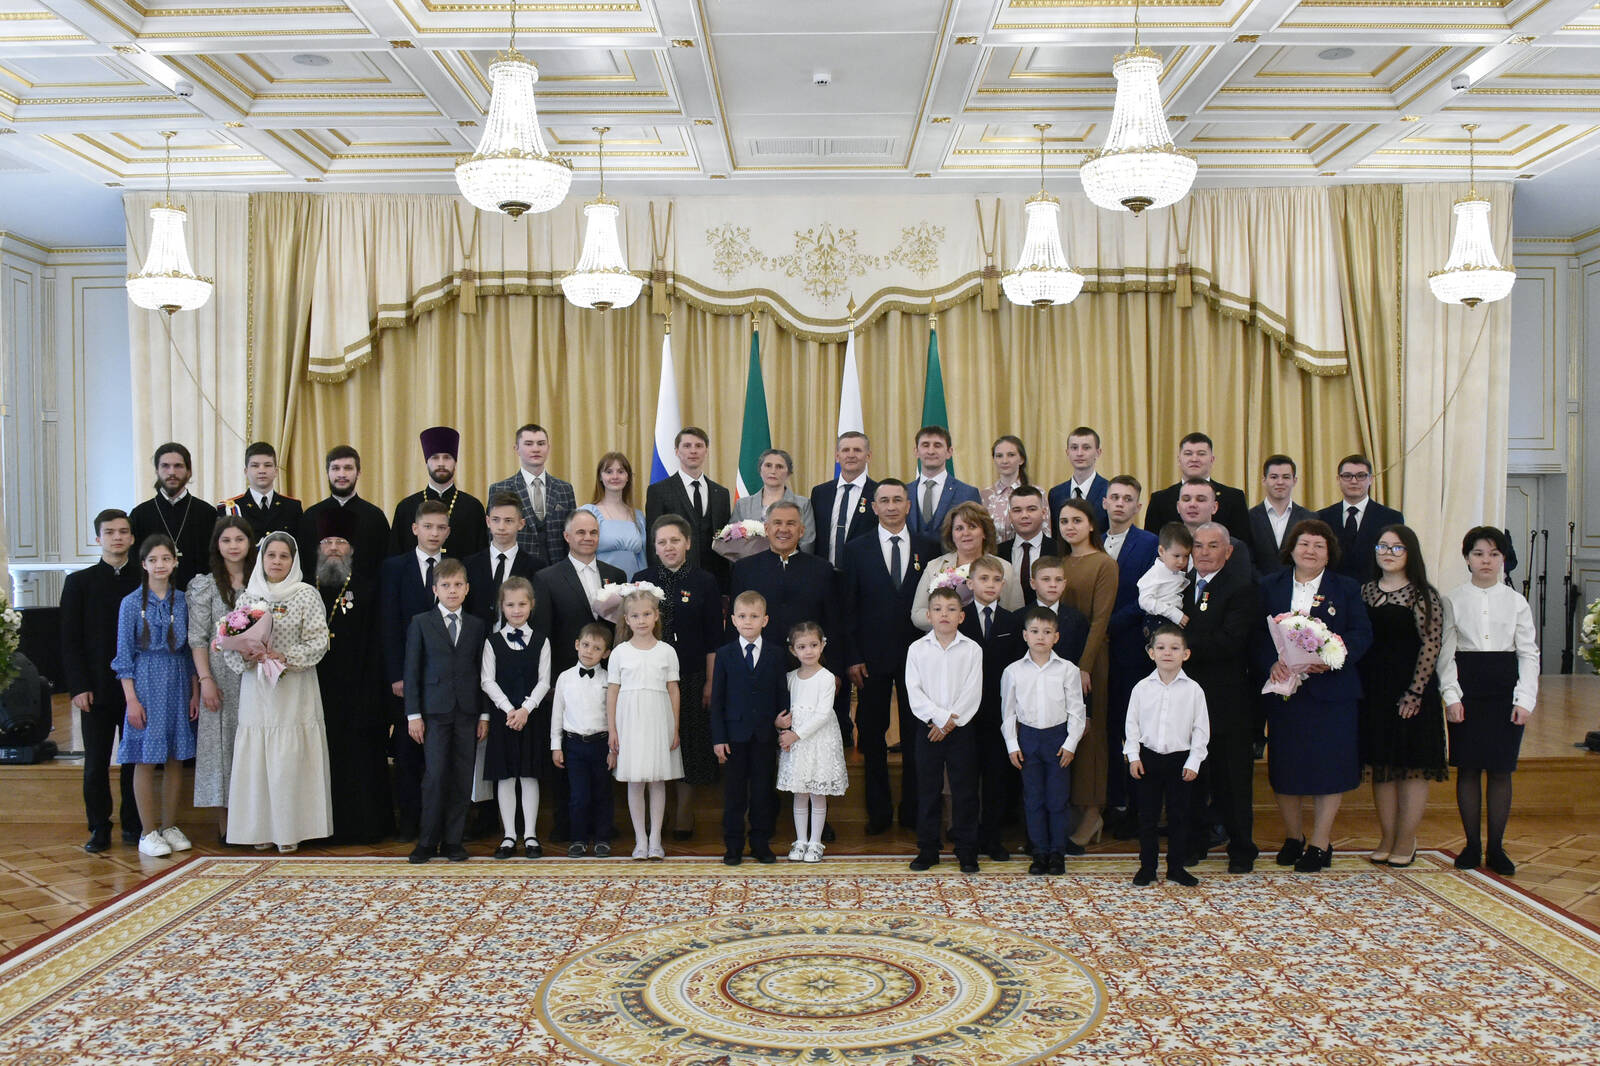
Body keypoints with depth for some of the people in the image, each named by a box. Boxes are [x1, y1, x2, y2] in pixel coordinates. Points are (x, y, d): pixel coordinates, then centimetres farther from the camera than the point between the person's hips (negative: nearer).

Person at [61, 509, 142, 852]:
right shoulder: (79, 582, 6)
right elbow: (70, 640, 2)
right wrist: (78, 687, -6)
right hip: (96, 689, 0)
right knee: (96, 764, 4)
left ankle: (133, 826, 16)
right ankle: (99, 829, 15)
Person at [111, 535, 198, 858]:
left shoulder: (183, 601, 6)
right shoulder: (131, 603, -2)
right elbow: (124, 655, -2)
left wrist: (195, 692, 6)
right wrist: (132, 699, -8)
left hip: (178, 684, 3)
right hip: (146, 684, -3)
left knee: (175, 758, 6)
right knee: (145, 759, 0)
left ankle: (169, 826, 17)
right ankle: (148, 833, 7)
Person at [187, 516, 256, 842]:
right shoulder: (205, 585, 2)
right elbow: (198, 638, -3)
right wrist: (205, 679, -10)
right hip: (221, 676, -2)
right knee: (221, 741, 0)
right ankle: (224, 823, 6)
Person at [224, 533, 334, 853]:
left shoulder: (307, 595, 2)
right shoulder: (247, 598, 11)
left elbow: (319, 642, -4)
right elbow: (230, 645, 10)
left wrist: (285, 657, -14)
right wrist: (246, 655, -10)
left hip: (294, 692, -3)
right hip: (256, 691, 3)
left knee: (290, 759, -5)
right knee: (256, 758, 1)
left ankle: (290, 830, 3)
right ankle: (261, 829, 10)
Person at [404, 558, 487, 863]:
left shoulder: (477, 626, 10)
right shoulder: (421, 623, 5)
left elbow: (482, 673, 11)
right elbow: (412, 671, 2)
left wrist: (484, 714, 5)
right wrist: (413, 714, -4)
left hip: (467, 712, 2)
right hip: (434, 710, -2)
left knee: (463, 779, 2)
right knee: (435, 776, -6)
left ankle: (453, 841, 11)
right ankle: (427, 842, 6)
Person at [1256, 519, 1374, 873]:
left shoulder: (1346, 589, 6)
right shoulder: (1270, 586, 9)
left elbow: (1362, 634, -4)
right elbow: (1258, 634, 2)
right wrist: (1272, 663, -17)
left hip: (1331, 690, -1)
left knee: (1328, 765, 1)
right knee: (1284, 765, 7)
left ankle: (1320, 843, 13)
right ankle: (1294, 836, 24)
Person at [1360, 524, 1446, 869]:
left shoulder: (1423, 596, -6)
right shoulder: (1365, 591, 10)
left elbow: (1431, 646, -11)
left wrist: (1415, 694, -16)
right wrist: (1357, 688, 2)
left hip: (1409, 690, -5)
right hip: (1373, 690, 5)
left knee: (1412, 766, 2)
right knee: (1381, 767, 9)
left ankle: (1406, 841, 11)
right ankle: (1387, 840, 17)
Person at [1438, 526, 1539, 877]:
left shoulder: (1516, 602, 4)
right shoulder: (1453, 600, 2)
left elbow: (1529, 654, 3)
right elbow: (1446, 652, 0)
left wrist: (1524, 700, -5)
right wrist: (1451, 696, -8)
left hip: (1505, 689, 0)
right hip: (1467, 688, 0)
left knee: (1501, 769, 3)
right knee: (1468, 768, 3)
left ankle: (1496, 847, 13)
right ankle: (1472, 844, 14)